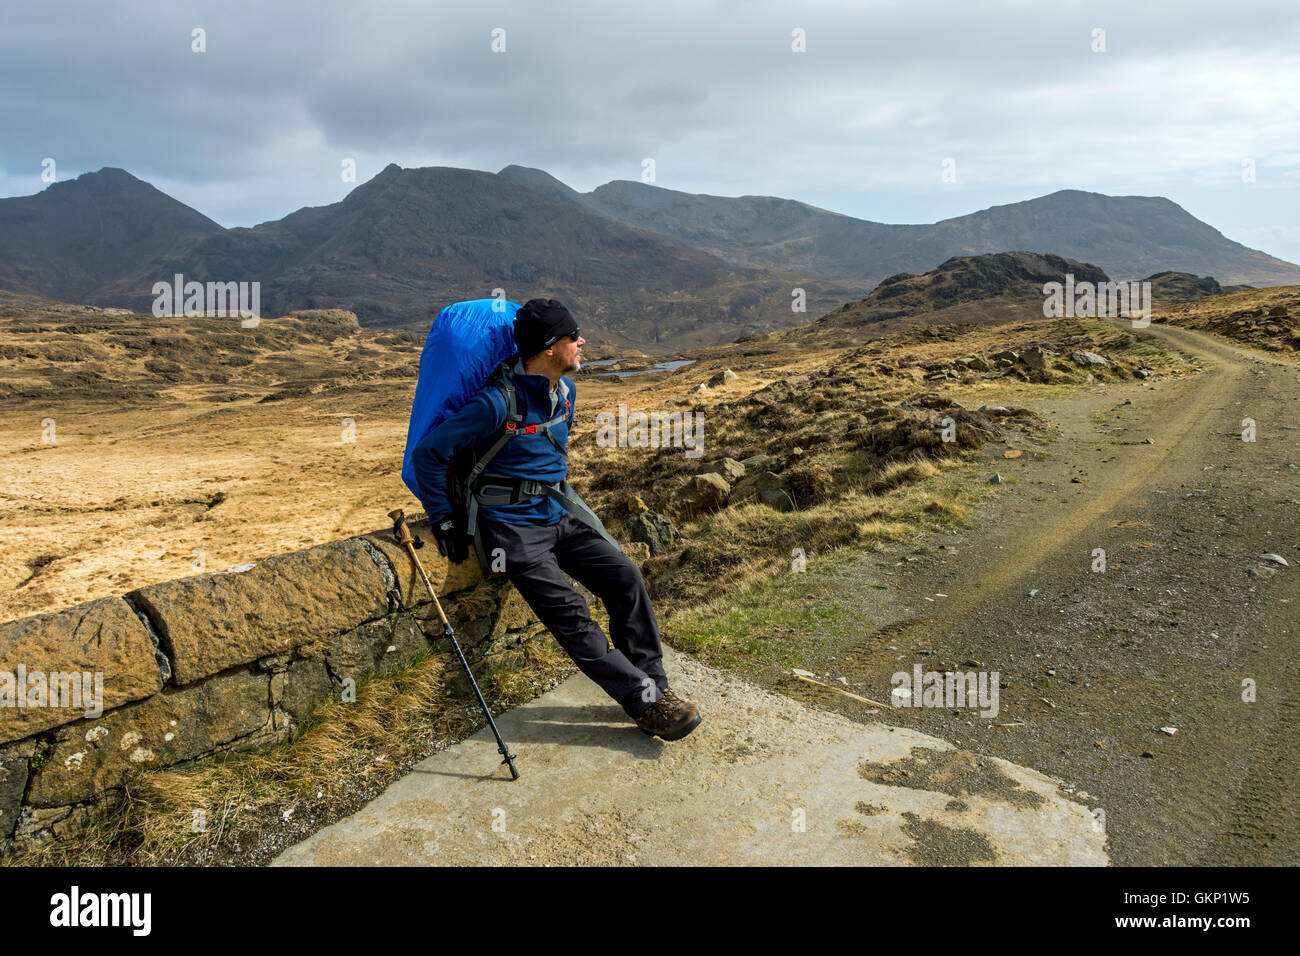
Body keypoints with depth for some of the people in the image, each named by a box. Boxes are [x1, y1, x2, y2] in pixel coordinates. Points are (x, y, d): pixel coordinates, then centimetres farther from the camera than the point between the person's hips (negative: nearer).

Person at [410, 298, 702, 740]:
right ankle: (645, 701, -13)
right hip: (513, 528, -7)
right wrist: (443, 521, -10)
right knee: (569, 613, -19)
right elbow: (428, 453, -13)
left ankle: (654, 683, -1)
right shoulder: (499, 403, -19)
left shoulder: (566, 390, 6)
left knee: (625, 577, -11)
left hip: (558, 517, 7)